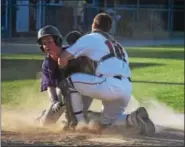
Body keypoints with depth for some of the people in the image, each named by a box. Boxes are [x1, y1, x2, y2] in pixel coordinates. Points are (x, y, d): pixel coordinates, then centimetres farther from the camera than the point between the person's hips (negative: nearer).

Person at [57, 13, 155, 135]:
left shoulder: (91, 38, 10)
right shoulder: (117, 45, 31)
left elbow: (63, 58, 6)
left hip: (110, 85, -7)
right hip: (127, 89, 7)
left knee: (69, 81, 8)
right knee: (105, 123, 24)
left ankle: (80, 124, 6)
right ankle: (134, 118, -2)